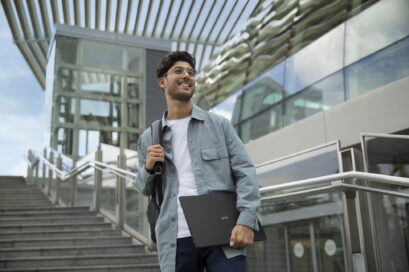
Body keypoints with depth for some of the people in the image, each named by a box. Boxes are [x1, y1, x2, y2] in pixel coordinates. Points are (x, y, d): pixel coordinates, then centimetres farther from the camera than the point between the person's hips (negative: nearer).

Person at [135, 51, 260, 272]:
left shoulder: (219, 125, 7)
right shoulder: (148, 138, 11)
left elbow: (245, 172, 1)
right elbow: (145, 189, 21)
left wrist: (246, 221, -13)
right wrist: (148, 168, -2)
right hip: (177, 239, 2)